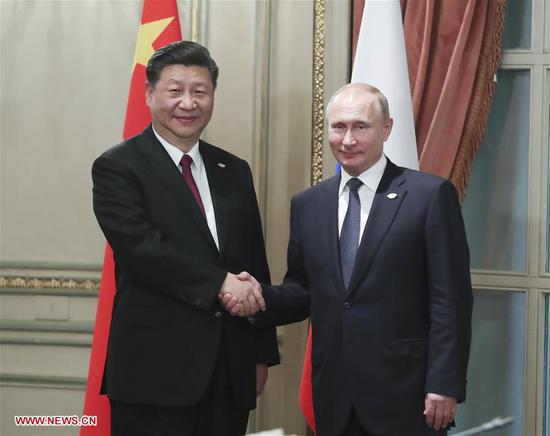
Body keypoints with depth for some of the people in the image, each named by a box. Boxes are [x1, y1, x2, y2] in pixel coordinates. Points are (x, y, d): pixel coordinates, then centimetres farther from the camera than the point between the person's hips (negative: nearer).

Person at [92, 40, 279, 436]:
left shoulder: (234, 171, 15)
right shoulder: (117, 167, -2)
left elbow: (256, 265, 16)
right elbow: (141, 248, -15)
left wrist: (262, 354, 12)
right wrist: (219, 284, -19)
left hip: (230, 372, 5)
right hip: (154, 372, -5)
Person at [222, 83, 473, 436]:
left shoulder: (431, 195, -5)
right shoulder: (307, 205, 10)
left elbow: (451, 300, -7)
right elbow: (303, 292, 14)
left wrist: (445, 385, -12)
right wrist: (260, 296, -6)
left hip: (404, 393, -4)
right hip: (334, 395, 4)